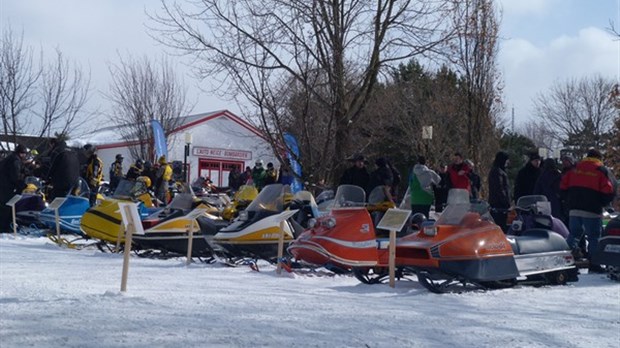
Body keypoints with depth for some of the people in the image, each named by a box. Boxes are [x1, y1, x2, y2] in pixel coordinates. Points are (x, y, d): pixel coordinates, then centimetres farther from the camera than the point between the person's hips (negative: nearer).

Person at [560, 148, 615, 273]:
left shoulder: (575, 168, 9)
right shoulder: (601, 170, -3)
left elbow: (563, 186, 10)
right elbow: (608, 192, -9)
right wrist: (602, 203, 8)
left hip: (574, 209, 4)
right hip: (592, 211, -4)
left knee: (574, 233, 16)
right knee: (594, 237, 2)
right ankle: (593, 264, 2)